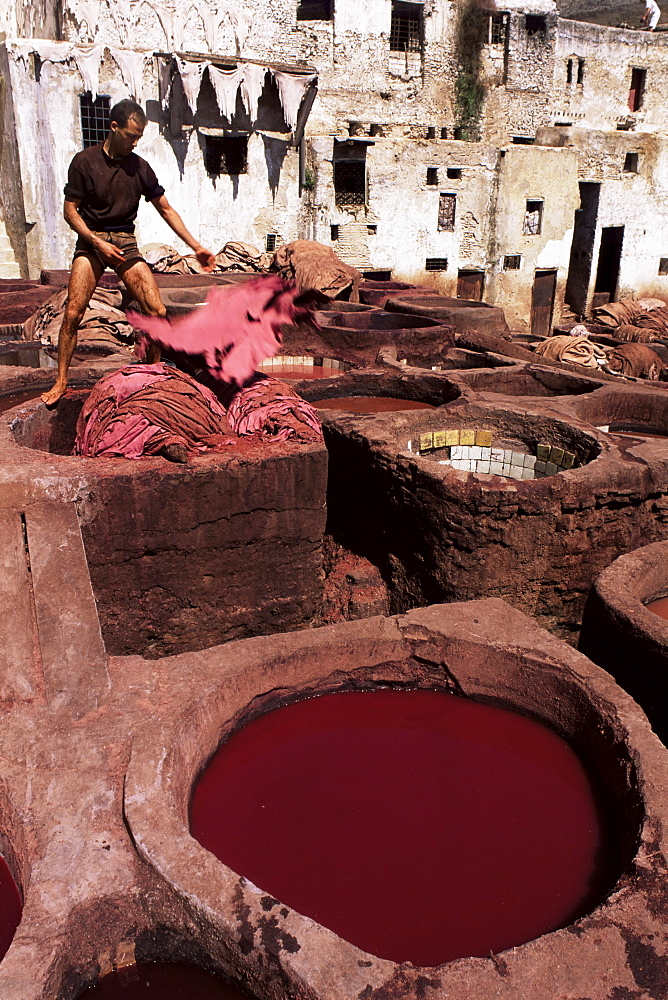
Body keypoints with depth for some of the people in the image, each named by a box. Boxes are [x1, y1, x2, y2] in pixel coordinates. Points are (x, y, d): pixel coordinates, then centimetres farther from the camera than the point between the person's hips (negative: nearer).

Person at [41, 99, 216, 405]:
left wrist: (196, 247, 4)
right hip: (90, 241, -2)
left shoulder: (140, 167, 4)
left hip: (126, 242, 2)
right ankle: (61, 382, -1)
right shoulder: (85, 161, -3)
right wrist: (98, 243, -15)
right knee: (72, 313, -14)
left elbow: (167, 210, 10)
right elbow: (70, 210, -1)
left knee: (157, 312, -12)